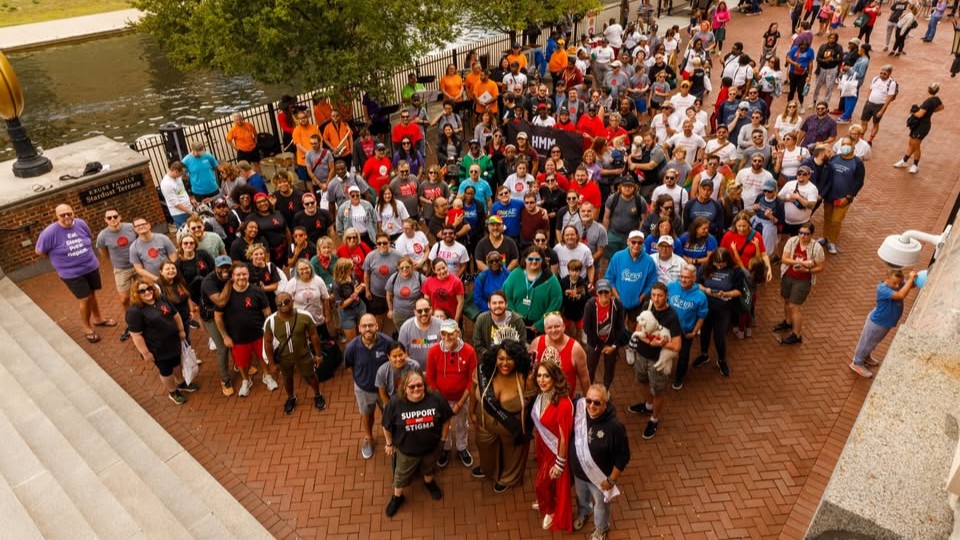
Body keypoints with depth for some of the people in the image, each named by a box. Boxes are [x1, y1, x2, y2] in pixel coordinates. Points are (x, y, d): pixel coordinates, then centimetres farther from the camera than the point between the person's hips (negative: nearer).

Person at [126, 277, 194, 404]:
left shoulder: (161, 300, -5)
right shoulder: (135, 311, -26)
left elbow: (175, 315, 8)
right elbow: (136, 335, -24)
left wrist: (181, 331, 10)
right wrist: (145, 352, -21)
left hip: (173, 342, 6)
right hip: (158, 349, -6)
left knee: (176, 364, 27)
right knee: (166, 371, 15)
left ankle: (181, 384, 51)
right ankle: (173, 392, 38)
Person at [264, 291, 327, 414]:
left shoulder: (304, 316, -23)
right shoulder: (270, 321, -21)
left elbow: (314, 335, -10)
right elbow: (268, 342, -9)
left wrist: (318, 354, -3)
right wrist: (271, 362, -4)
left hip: (304, 355, -1)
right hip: (283, 358, 1)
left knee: (310, 376, 20)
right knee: (287, 379, 25)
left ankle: (317, 395, 49)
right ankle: (291, 398, 54)